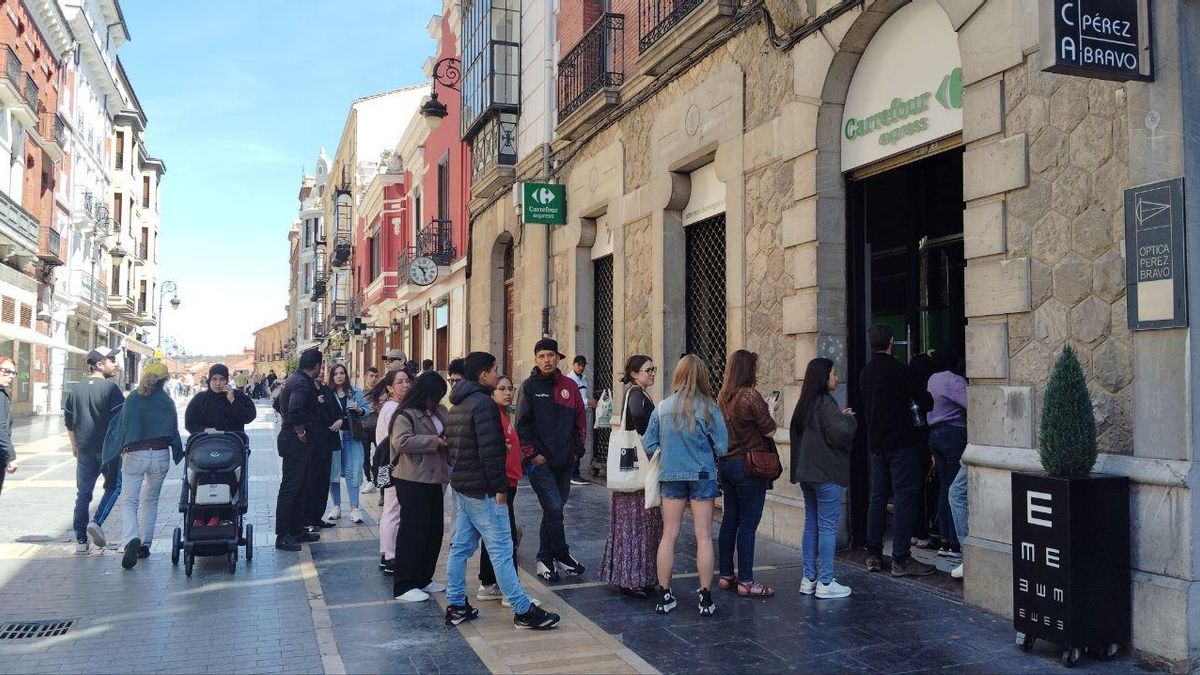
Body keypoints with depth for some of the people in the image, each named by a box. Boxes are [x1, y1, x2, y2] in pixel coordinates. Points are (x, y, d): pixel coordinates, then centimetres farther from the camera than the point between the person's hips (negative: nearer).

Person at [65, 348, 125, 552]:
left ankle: (80, 539, 10)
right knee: (113, 487, 10)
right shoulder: (111, 387, -10)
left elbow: (68, 420, 15)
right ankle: (97, 522, -8)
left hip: (84, 449, 5)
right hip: (108, 447, -5)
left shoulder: (76, 388, 9)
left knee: (83, 493, 9)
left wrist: (74, 445, 24)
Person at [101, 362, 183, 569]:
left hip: (134, 455, -2)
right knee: (150, 501, 18)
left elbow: (121, 426, 0)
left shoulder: (133, 399, -2)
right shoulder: (167, 402, 1)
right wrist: (178, 454, 19)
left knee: (128, 501, 0)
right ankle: (145, 544, 19)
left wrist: (123, 449, 12)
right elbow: (173, 432, 5)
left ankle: (131, 539, -24)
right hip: (161, 455, 2)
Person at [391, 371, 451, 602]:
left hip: (433, 479, 8)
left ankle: (424, 579, 27)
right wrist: (435, 441, -22)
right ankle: (403, 586, 6)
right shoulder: (405, 415, -11)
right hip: (412, 481, -8)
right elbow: (402, 441, -24)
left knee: (434, 531, 13)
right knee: (413, 532, -3)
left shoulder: (439, 411, 12)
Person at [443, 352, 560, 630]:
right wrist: (500, 487, -18)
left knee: (460, 546, 12)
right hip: (482, 489, -10)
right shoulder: (483, 403, -17)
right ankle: (523, 611, 0)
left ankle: (456, 606, 18)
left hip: (461, 485, 10)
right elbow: (490, 450, -22)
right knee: (501, 550, -5)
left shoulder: (458, 405, 13)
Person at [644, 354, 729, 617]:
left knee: (669, 535, 9)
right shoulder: (709, 408, -10)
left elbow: (649, 447, -2)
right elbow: (722, 448, -9)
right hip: (702, 476, -2)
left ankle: (664, 595, 14)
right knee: (704, 537, 6)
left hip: (670, 476, 2)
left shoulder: (662, 408, -5)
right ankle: (706, 598, 11)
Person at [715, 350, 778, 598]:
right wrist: (770, 409, 6)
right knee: (748, 524, -2)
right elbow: (769, 431, -10)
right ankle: (746, 581, 3)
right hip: (749, 466, -8)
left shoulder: (723, 397, 7)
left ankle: (726, 575, 20)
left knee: (729, 520, 13)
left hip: (726, 464, 8)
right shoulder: (751, 395, -16)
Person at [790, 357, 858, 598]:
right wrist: (849, 418, -3)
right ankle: (825, 582, 0)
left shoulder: (804, 404, 12)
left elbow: (794, 432, 20)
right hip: (827, 474, -9)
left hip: (806, 472, 9)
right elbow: (842, 433, -22)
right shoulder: (825, 403, -15)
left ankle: (809, 579, 17)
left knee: (811, 525, 13)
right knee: (827, 527, -3)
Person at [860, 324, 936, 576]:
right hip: (901, 442, -8)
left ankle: (873, 555, 17)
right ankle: (901, 559, -6)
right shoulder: (896, 370, -13)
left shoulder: (865, 373, 9)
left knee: (878, 497, 13)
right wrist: (915, 408, 11)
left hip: (876, 443, 8)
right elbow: (926, 401, -9)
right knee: (905, 497, -4)